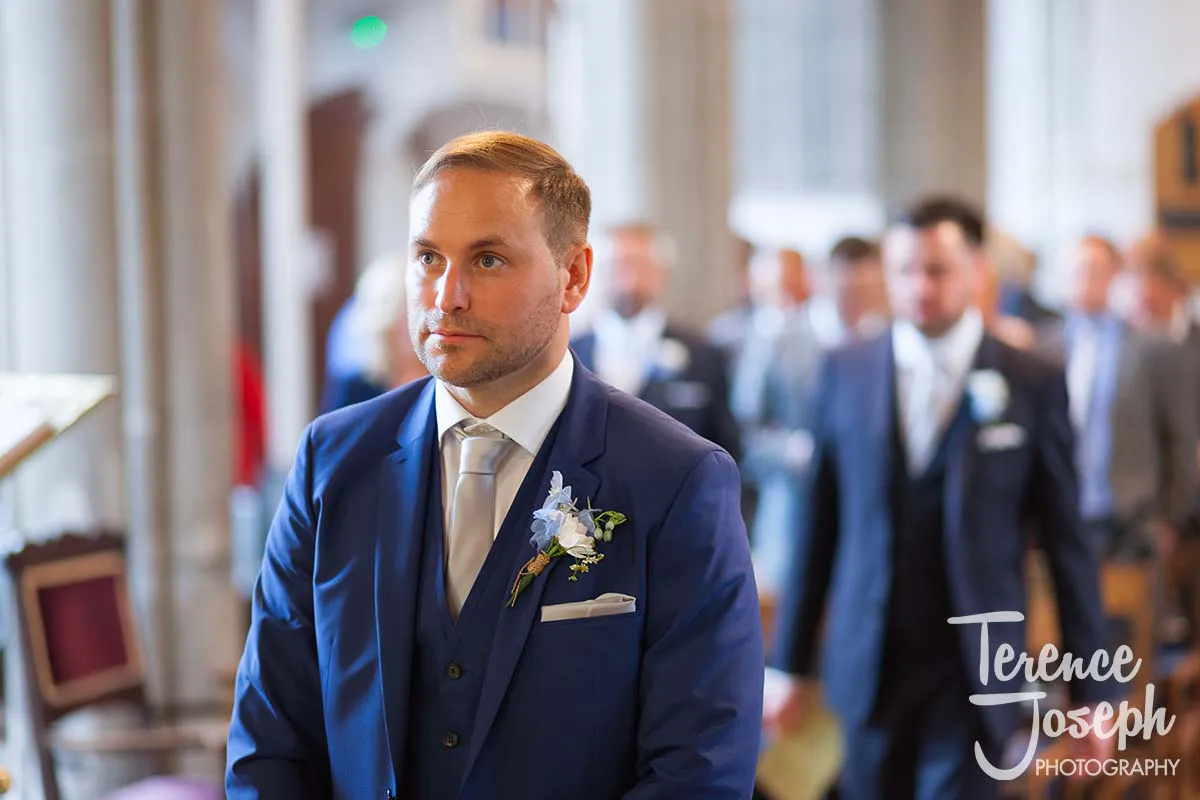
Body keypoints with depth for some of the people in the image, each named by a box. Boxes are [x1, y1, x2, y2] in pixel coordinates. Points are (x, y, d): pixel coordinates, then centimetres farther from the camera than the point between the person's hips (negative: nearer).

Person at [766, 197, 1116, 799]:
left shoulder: (1033, 384, -3)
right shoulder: (846, 372, 3)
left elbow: (1067, 542, -1)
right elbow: (819, 524, 6)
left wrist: (1088, 693, -1)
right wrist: (795, 665, 7)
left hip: (973, 670, -2)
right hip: (868, 665, 2)